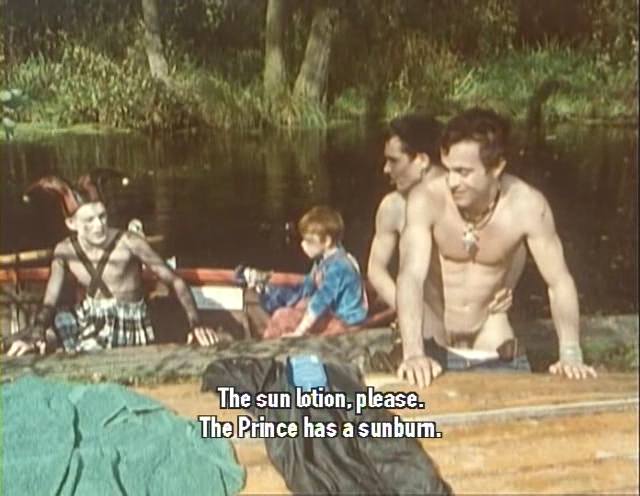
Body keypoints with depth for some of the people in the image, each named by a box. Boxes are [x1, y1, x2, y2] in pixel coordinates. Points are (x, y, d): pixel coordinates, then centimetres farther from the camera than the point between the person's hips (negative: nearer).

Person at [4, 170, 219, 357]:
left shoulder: (129, 243, -21)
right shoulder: (65, 250, -8)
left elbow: (176, 282, -17)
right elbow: (49, 302, -10)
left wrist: (195, 324, -31)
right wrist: (36, 334, -32)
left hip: (128, 323, -4)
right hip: (89, 318, 4)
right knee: (20, 345, -9)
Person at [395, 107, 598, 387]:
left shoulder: (527, 205, -24)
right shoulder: (427, 199, -29)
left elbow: (559, 282, -19)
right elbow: (411, 276, -36)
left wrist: (571, 354, -32)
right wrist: (413, 353, -50)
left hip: (489, 330, 2)